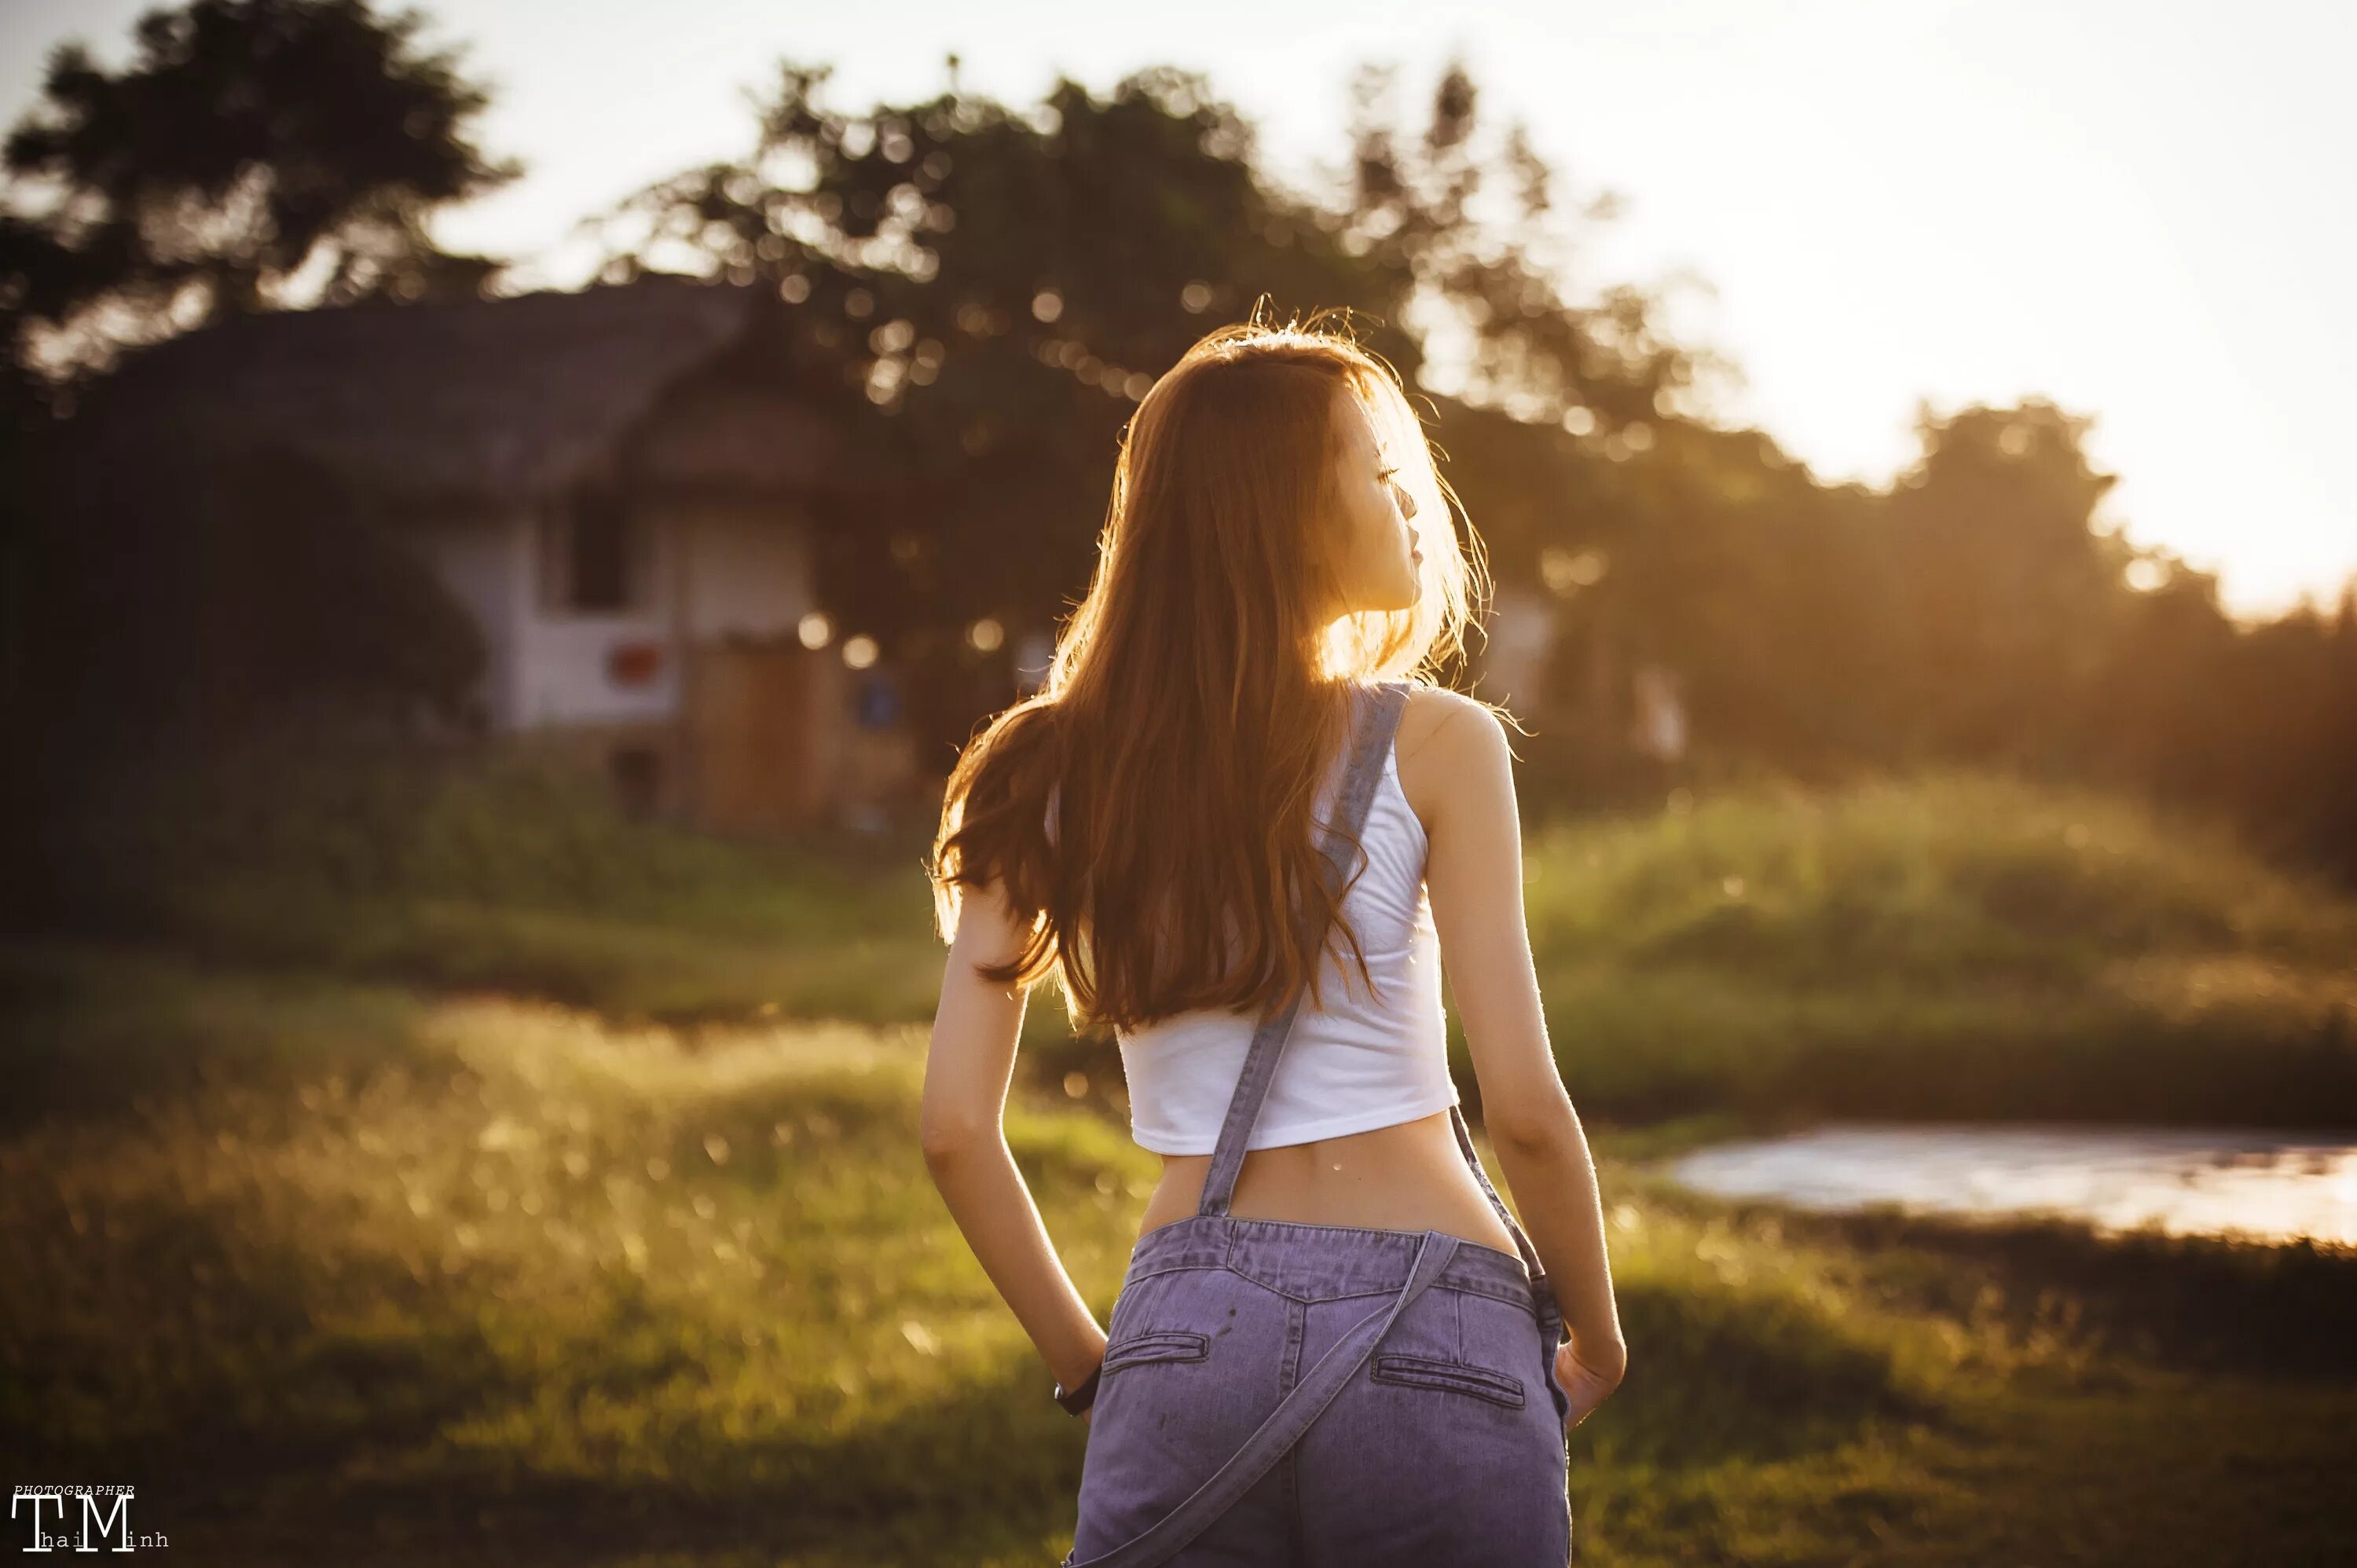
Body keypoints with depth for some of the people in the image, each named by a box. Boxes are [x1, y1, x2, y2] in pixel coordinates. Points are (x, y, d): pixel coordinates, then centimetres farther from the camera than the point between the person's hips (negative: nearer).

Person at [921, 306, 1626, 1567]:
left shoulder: (1053, 775, 5)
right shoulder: (1434, 745, -4)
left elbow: (954, 1129, 1)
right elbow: (1524, 1107, -8)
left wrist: (1086, 1362, 13)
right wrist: (1597, 1341, 8)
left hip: (1186, 1329, 3)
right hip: (1427, 1331, -3)